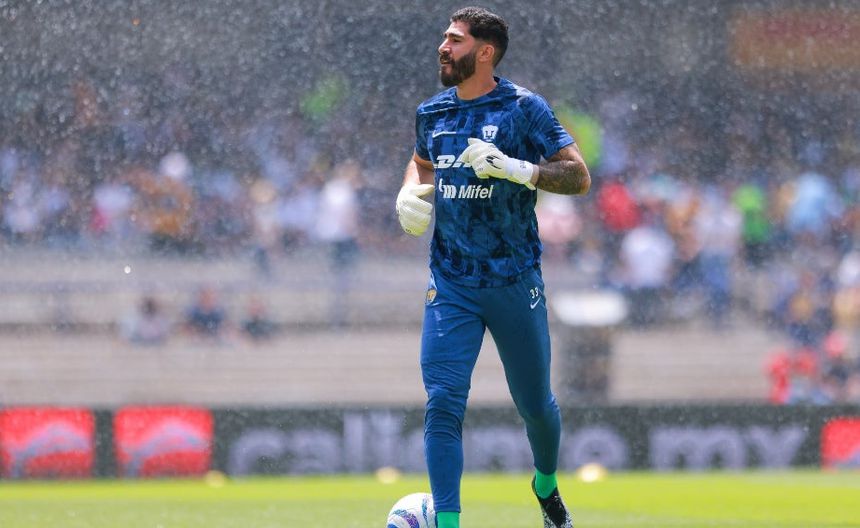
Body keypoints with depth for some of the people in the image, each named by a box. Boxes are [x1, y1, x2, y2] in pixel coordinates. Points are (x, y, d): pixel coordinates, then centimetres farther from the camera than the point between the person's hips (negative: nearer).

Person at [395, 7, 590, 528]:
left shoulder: (523, 108, -7)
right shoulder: (432, 113, 7)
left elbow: (579, 176, -9)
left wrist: (519, 170, -25)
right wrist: (409, 193, 6)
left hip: (515, 283, -2)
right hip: (450, 284, 3)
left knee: (535, 403, 12)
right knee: (443, 401, -13)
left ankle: (547, 485, 41)